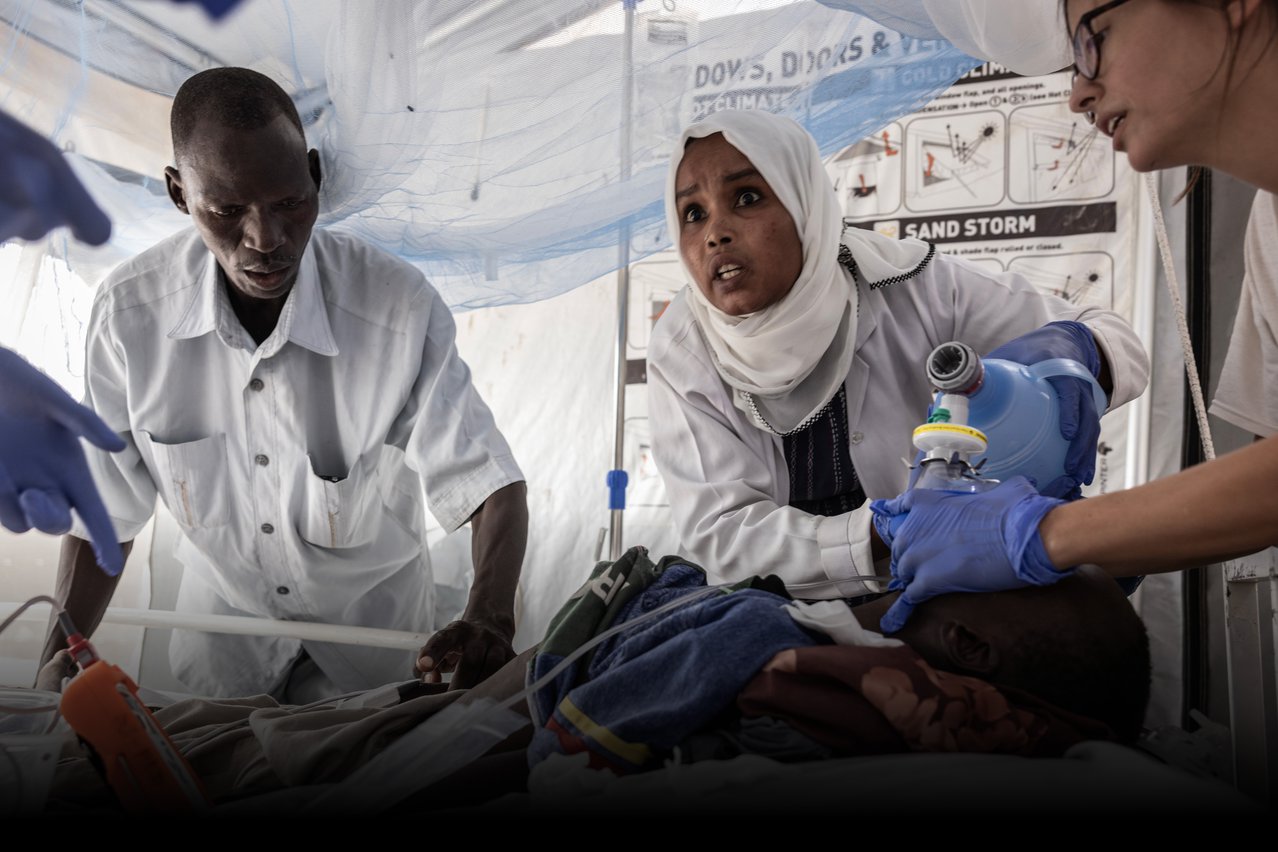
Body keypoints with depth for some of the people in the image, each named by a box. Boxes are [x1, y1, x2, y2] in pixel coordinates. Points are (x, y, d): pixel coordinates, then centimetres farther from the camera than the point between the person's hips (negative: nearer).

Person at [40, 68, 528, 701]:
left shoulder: (401, 309, -29)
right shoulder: (128, 312, -21)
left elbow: (488, 482, -26)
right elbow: (106, 506, -10)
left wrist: (489, 619, -43)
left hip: (368, 608, -1)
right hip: (221, 601, 2)